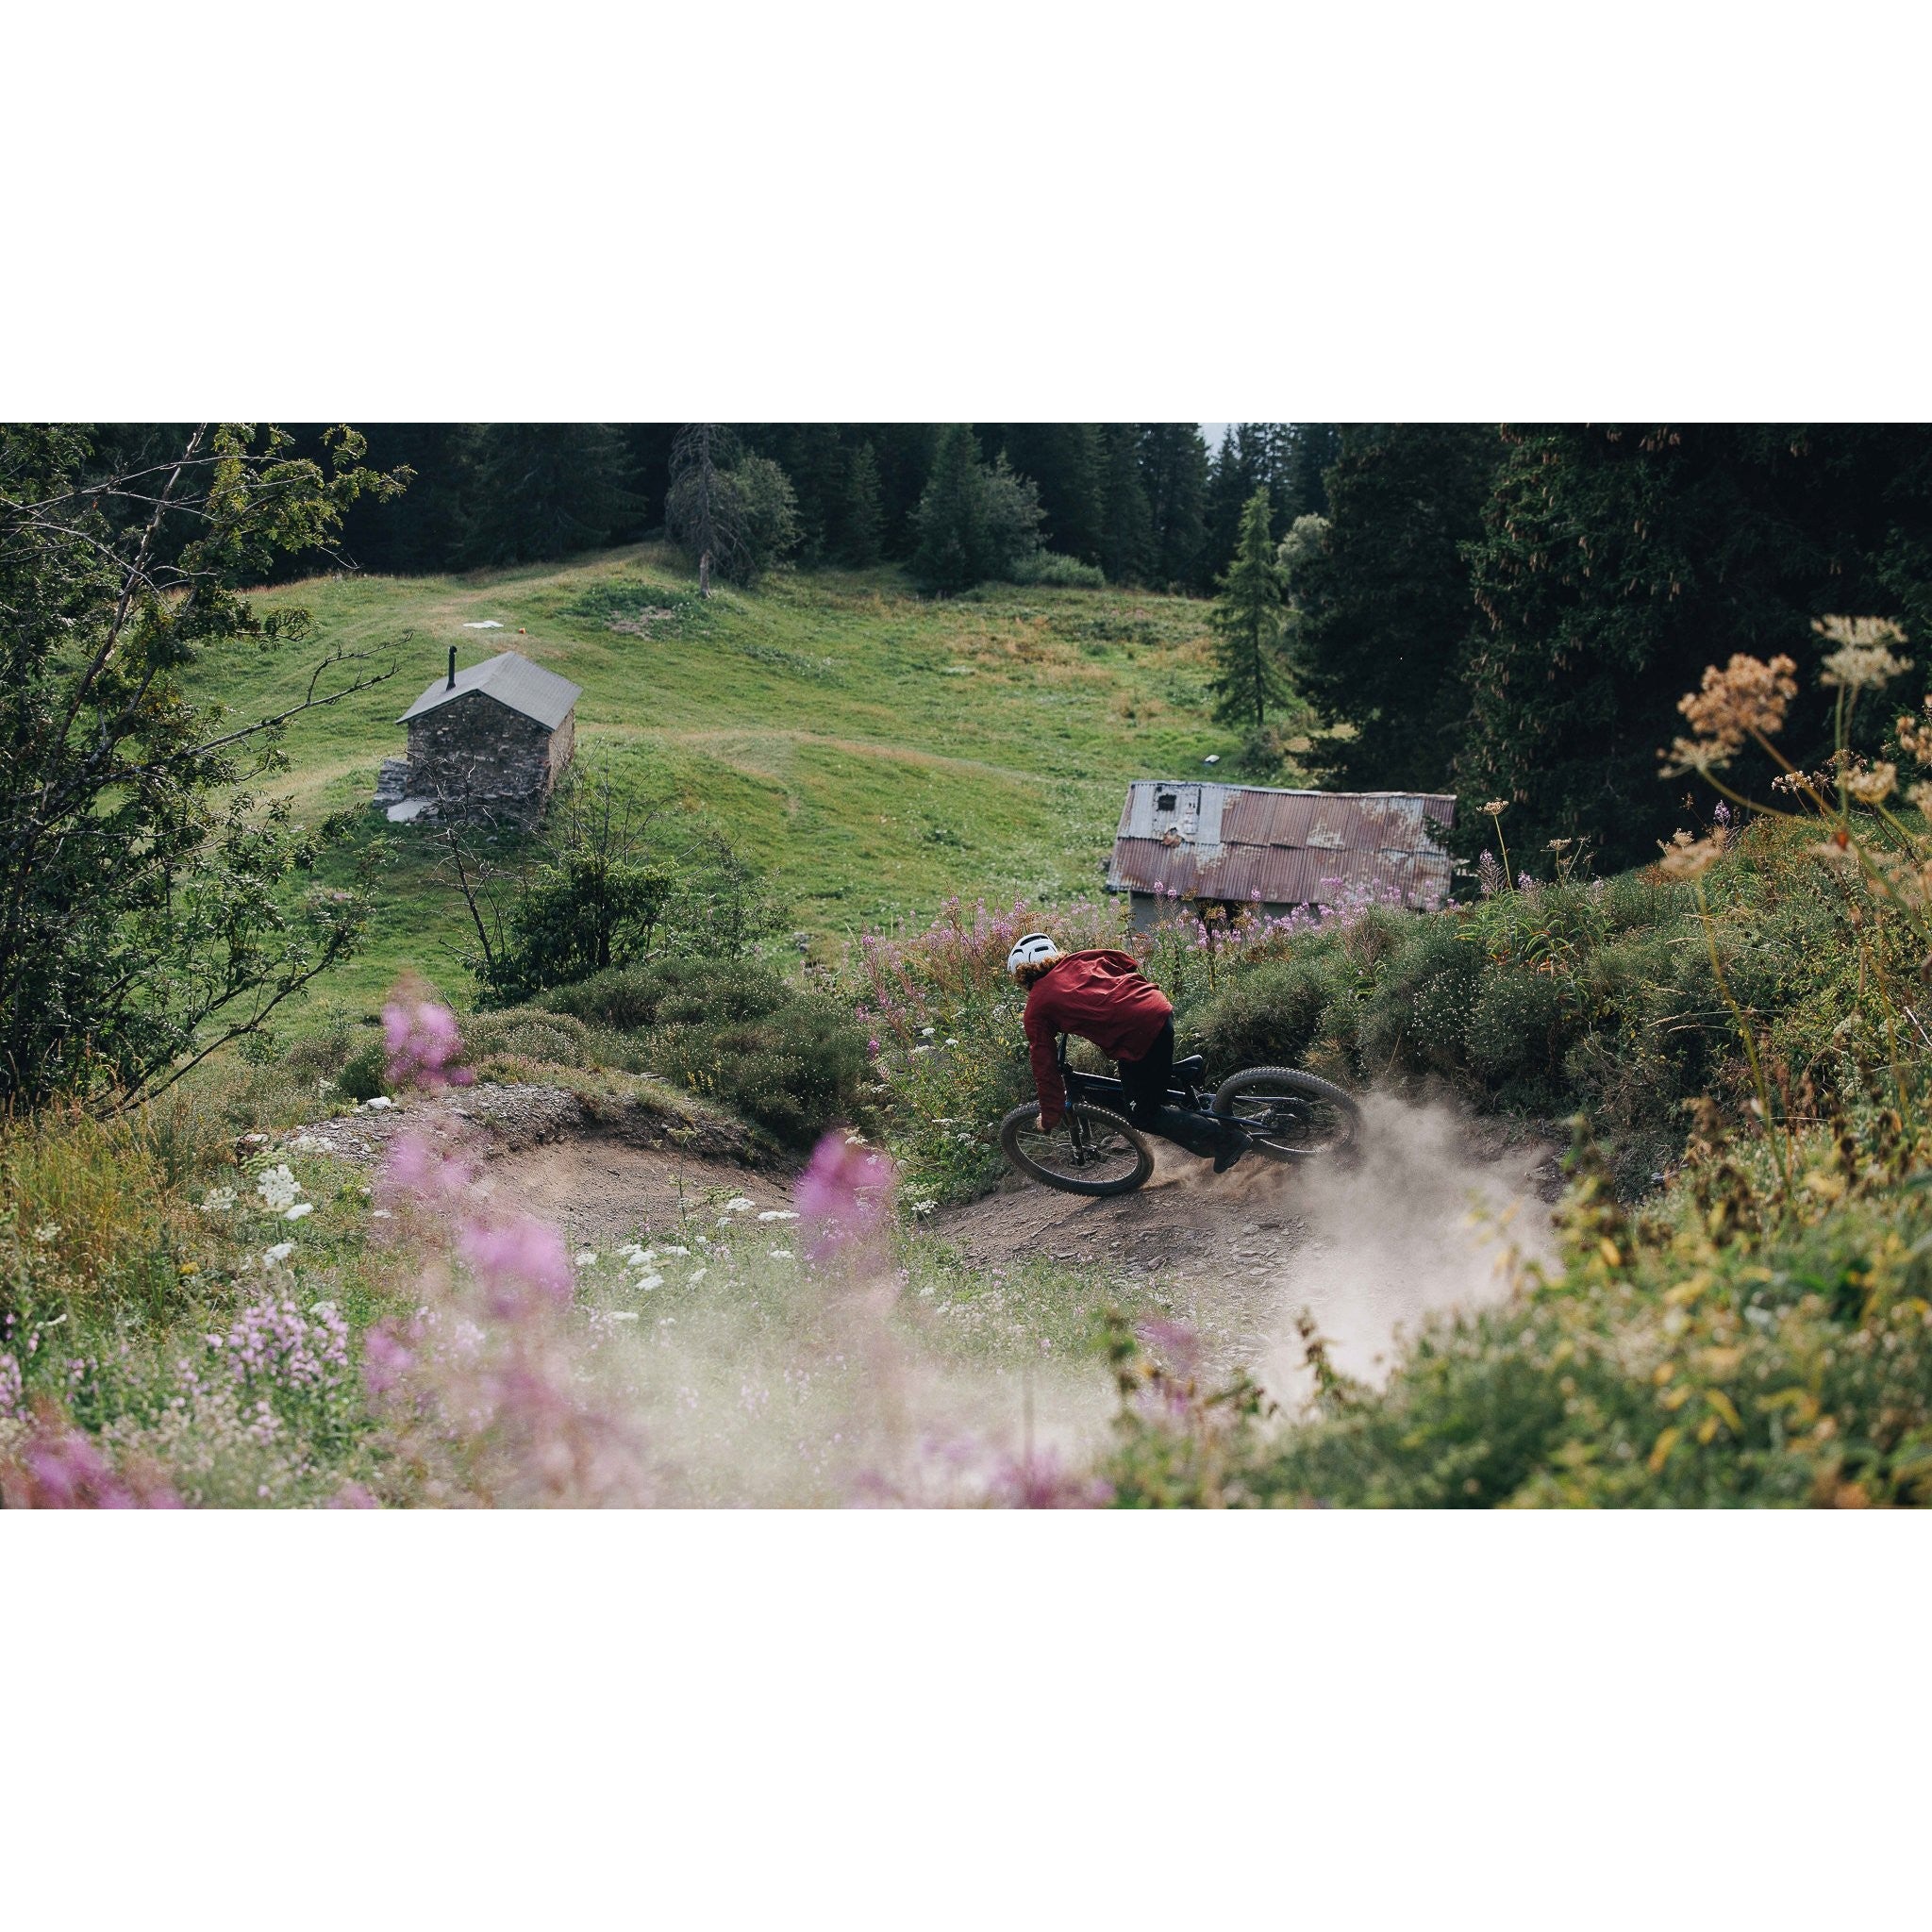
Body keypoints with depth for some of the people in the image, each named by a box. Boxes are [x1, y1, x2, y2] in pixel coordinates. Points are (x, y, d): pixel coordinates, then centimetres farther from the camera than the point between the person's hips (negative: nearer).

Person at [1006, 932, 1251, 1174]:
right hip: (1161, 1008, 7)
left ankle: (1226, 1139, 8)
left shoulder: (1036, 1010, 7)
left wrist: (1049, 1118, 20)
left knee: (1143, 1116, 10)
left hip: (1139, 1035, -7)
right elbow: (1126, 962, 21)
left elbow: (1045, 1067, 9)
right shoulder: (1076, 960, 20)